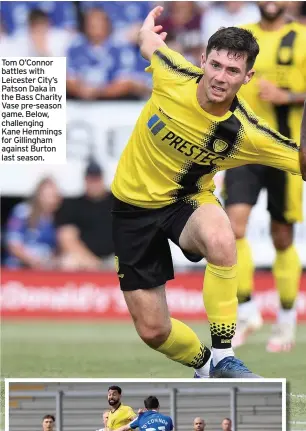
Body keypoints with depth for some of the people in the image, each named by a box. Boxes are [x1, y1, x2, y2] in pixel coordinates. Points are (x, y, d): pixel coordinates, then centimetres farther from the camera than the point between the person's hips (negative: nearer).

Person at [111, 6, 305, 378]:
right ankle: (203, 365, 34)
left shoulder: (246, 133, -23)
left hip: (187, 201, -1)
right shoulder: (172, 75, -22)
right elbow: (148, 41, 1)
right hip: (133, 204, 1)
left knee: (220, 239, -40)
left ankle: (222, 359, -26)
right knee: (153, 330, 0)